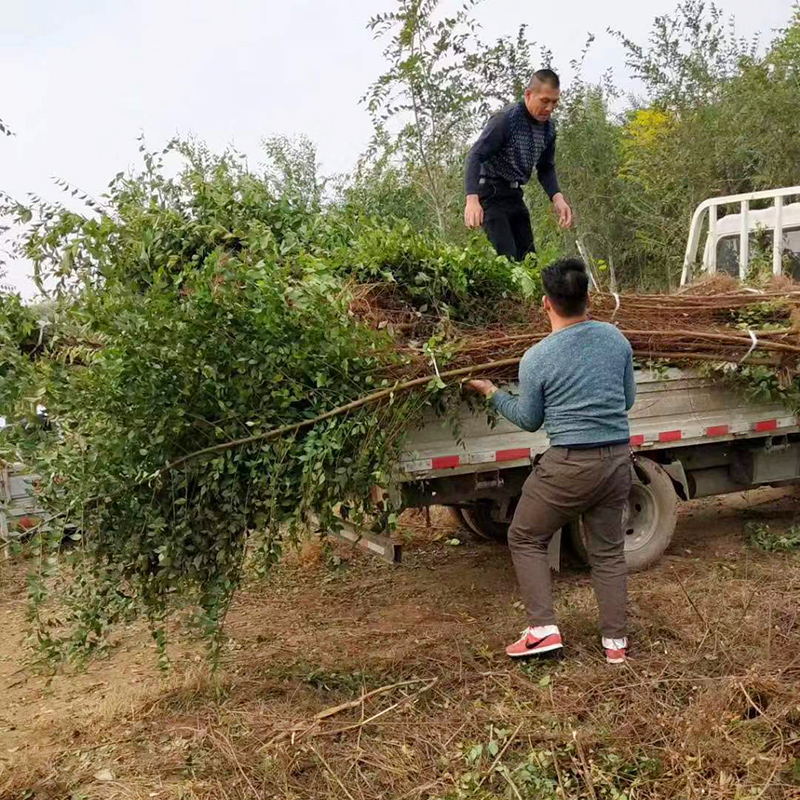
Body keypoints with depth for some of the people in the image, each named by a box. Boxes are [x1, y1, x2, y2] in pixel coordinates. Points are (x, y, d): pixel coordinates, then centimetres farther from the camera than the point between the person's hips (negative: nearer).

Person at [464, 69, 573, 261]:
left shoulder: (548, 127, 6)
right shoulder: (506, 119, -16)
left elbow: (546, 168, 17)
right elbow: (475, 156, -21)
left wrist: (557, 197, -3)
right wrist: (472, 199, -35)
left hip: (515, 195, 8)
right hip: (491, 193, -8)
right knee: (507, 258, -19)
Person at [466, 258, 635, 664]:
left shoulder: (536, 359, -11)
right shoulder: (616, 338, 1)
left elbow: (529, 420, 2)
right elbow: (628, 399, 12)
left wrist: (492, 394, 16)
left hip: (569, 465, -5)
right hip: (618, 459, 5)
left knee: (525, 539, 12)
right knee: (608, 551, 17)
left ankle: (543, 628, 5)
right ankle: (615, 641, 22)